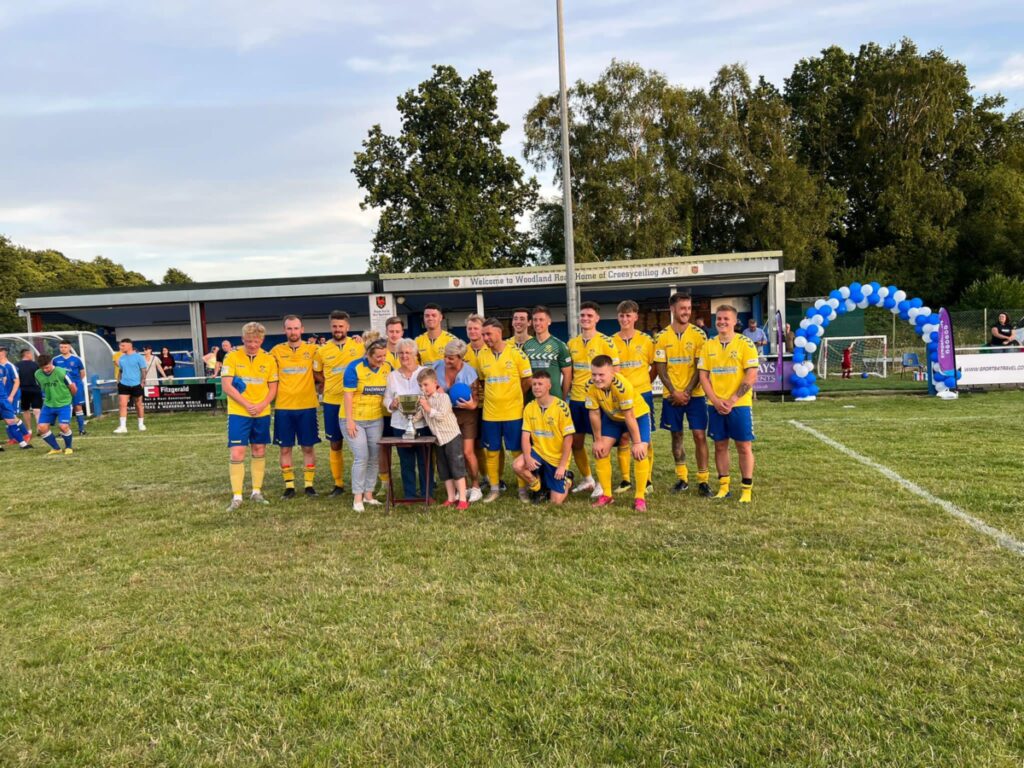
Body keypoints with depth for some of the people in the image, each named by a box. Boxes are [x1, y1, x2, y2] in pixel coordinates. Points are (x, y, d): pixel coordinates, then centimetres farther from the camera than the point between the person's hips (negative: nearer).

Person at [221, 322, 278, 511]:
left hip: (262, 413, 3)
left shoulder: (269, 359, 1)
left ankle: (256, 492, 21)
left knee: (259, 451, 10)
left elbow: (273, 388, 4)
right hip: (238, 413, -3)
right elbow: (226, 386, -10)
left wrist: (262, 405, -13)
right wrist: (247, 404, -15)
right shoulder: (232, 356, -6)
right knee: (237, 454, -7)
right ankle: (236, 497, 1)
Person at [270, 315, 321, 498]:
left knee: (308, 447, 5)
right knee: (285, 448, 5)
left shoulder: (313, 349, 1)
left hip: (307, 406, 0)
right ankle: (289, 485, 14)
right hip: (283, 407, 0)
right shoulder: (276, 351, 3)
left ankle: (309, 484, 15)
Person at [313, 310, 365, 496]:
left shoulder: (359, 346, -1)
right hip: (332, 402, 2)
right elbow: (316, 374, 14)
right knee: (335, 444, 8)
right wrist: (329, 385, 1)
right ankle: (338, 484, 19)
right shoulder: (323, 350, 2)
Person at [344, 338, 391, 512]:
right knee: (361, 457, -8)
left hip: (376, 419, 5)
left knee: (375, 458, 7)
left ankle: (368, 494, 19)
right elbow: (348, 395, -13)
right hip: (355, 419, -5)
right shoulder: (355, 367, -14)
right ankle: (357, 497, 2)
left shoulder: (387, 368, 0)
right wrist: (349, 421, -16)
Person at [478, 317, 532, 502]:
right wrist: (494, 395, 5)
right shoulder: (482, 356, 3)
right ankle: (495, 488, 23)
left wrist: (512, 396, 6)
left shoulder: (516, 353, -7)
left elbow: (527, 380, 0)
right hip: (490, 414, 3)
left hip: (513, 412, -3)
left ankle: (523, 489, 17)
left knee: (517, 451, 5)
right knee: (491, 452, 9)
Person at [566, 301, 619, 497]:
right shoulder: (572, 343, 8)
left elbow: (615, 370, -6)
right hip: (575, 399, 5)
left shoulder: (605, 341, -6)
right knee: (575, 442, 10)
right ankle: (587, 479, 27)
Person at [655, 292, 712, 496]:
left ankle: (703, 480, 5)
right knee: (676, 435, 8)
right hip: (671, 395, 1)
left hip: (694, 394, -1)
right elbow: (660, 368, -1)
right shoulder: (662, 337, 0)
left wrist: (687, 392, -13)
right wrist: (674, 392, -11)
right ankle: (682, 477, 21)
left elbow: (701, 367, -5)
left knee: (699, 435, -4)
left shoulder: (698, 334, -3)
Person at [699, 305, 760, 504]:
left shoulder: (745, 344, -5)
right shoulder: (708, 345, 5)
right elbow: (703, 376, 4)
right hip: (715, 405, 3)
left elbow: (751, 377, -10)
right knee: (720, 445, 9)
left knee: (744, 446, 1)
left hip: (739, 405, -3)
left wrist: (731, 401, -15)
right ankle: (723, 486, 20)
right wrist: (716, 401, -9)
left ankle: (746, 489, 10)